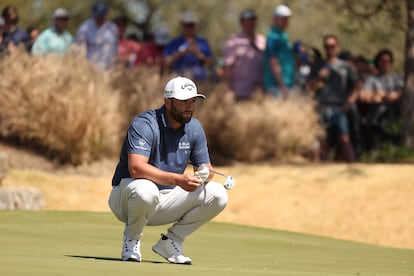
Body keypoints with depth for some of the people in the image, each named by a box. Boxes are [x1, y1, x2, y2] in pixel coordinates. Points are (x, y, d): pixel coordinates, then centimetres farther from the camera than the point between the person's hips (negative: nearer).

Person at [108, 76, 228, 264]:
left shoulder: (194, 128, 1)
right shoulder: (144, 124, -21)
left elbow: (206, 167, 5)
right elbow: (136, 168, -35)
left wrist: (204, 175, -22)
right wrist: (178, 180, -43)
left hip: (167, 202, 6)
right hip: (126, 196, -6)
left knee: (218, 195, -9)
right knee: (145, 190, -42)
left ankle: (171, 242, 3)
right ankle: (131, 240, -10)